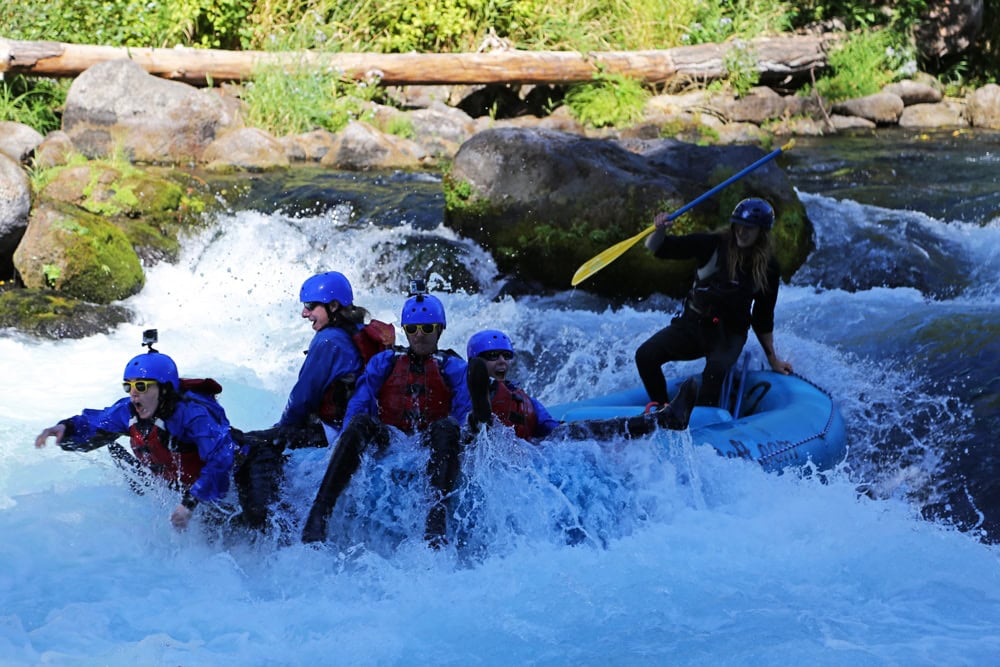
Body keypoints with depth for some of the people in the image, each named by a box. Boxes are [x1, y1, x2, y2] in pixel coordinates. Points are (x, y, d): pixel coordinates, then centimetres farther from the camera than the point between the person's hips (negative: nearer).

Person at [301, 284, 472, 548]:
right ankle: (319, 513, -45)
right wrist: (346, 446, -13)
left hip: (428, 447, -1)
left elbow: (466, 415, 2)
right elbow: (359, 404, 7)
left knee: (448, 427, -34)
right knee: (361, 422, -31)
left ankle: (436, 516, -52)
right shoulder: (384, 362, 21)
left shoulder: (453, 368, 17)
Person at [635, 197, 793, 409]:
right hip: (692, 323, 1)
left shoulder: (768, 266, -1)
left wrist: (772, 358, 12)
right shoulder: (713, 245, -7)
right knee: (645, 356, -19)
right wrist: (660, 231, -31)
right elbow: (656, 247, -9)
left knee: (716, 370, -35)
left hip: (729, 334, -1)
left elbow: (763, 318, 10)